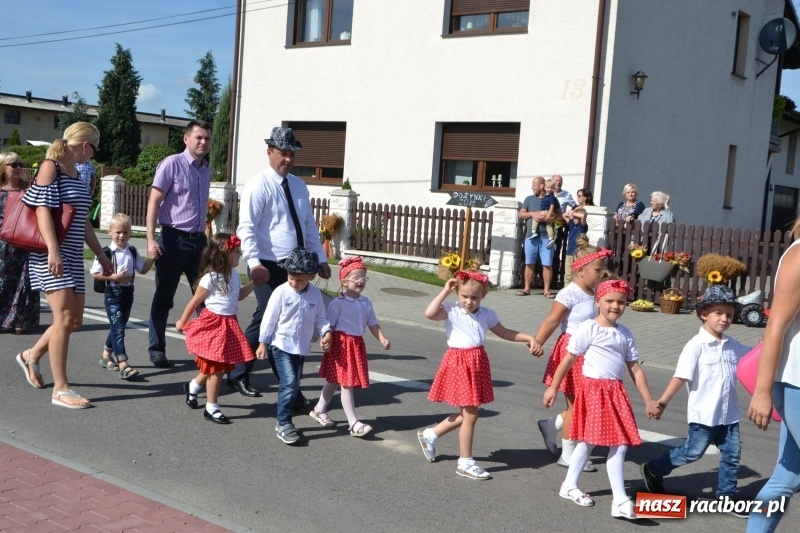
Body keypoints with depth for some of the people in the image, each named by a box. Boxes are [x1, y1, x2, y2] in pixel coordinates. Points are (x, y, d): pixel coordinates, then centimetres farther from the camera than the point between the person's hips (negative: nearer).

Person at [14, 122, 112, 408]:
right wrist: (53, 249, -25)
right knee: (64, 318, -13)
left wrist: (101, 254, 23)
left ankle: (32, 356, 32)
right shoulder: (50, 167, -6)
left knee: (75, 320, 8)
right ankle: (60, 389, -8)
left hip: (73, 256, 8)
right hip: (51, 255, -8)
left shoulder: (76, 175, 16)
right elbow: (43, 209, -15)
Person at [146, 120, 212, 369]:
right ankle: (157, 349, 15)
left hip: (199, 240, 6)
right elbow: (154, 202, -10)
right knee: (164, 297, 4)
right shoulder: (172, 164, -7)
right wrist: (151, 239, -18)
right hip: (174, 239, -6)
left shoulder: (206, 169, 12)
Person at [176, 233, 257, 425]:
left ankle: (192, 387, 40)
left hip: (229, 324, 8)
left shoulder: (233, 274, 8)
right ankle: (211, 408, 11)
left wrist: (254, 282, 12)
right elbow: (195, 301, -9)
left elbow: (239, 295, 23)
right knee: (217, 368, -1)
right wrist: (182, 322, -1)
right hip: (213, 324, -8)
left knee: (220, 366, 16)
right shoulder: (210, 277, -17)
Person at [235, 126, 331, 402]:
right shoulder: (258, 186, -8)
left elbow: (310, 225, 20)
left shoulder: (299, 185, 14)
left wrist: (320, 258, 14)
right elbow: (246, 228, -16)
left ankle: (238, 373, 28)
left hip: (296, 266, 7)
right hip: (269, 267, -7)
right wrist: (254, 263, -28)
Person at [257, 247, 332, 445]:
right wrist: (262, 342, -5)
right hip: (282, 345, -5)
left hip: (301, 347, 5)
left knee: (294, 385, 14)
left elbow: (320, 317, 6)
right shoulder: (281, 292, -13)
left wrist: (327, 332, -13)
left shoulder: (315, 294, -2)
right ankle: (283, 423, -5)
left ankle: (284, 420, 29)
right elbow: (269, 319, -8)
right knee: (289, 383, -14)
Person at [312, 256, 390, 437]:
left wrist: (383, 340, -4)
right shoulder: (338, 303, -13)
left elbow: (373, 324, 8)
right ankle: (354, 423, -2)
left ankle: (319, 410, 37)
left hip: (357, 344, 7)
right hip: (341, 344, -7)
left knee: (335, 381, 20)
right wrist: (327, 342, -20)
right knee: (346, 383, -4)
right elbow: (329, 326, -11)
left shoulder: (366, 303, 6)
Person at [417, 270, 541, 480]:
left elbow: (504, 332, 18)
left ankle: (429, 435, 33)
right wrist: (446, 291, -21)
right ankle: (465, 462, 12)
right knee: (470, 414, -3)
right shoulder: (451, 311, -10)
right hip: (459, 363, -6)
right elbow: (429, 313, -28)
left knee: (468, 413, 13)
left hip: (478, 363, 7)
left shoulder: (487, 314, 6)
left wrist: (530, 338, 10)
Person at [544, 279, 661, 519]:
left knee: (620, 444, 3)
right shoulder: (588, 328, -8)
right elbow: (568, 360, -7)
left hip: (616, 392, 6)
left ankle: (620, 500, 12)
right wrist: (553, 387, -6)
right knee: (589, 440, 0)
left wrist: (648, 401, 9)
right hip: (593, 389, -6)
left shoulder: (625, 334, 10)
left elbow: (635, 368, 11)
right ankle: (569, 485, 18)